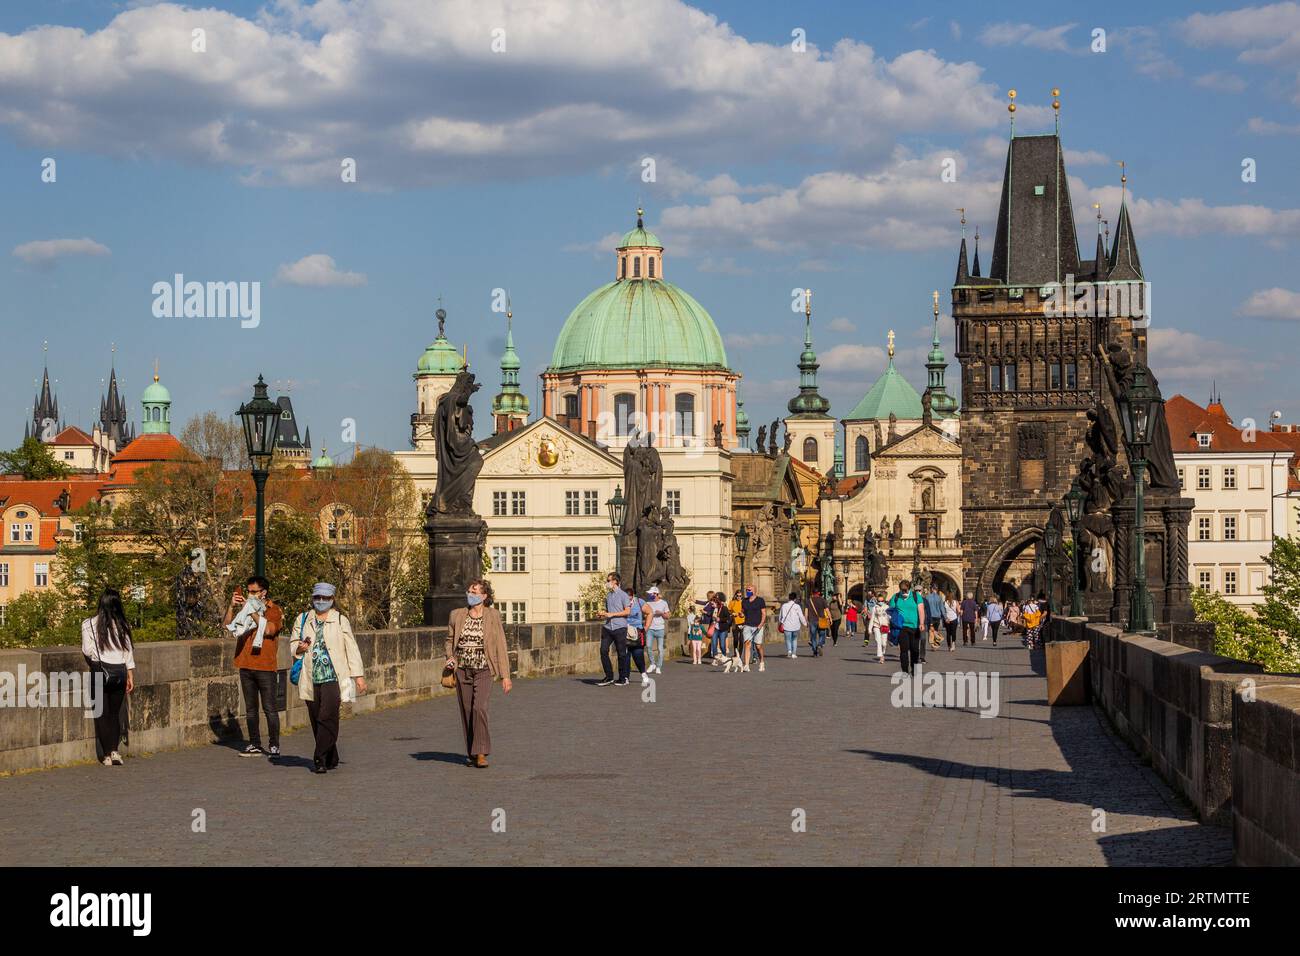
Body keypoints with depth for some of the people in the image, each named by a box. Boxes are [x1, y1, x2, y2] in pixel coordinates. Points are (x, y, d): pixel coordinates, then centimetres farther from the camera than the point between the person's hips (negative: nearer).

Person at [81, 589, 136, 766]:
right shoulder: (122, 625, 1)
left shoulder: (89, 624, -6)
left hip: (100, 671, -2)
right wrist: (131, 676, 9)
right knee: (115, 713, 12)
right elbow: (128, 651, 3)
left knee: (102, 714, 5)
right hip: (119, 671, 2)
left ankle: (107, 754, 2)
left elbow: (87, 650, -8)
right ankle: (114, 751, 2)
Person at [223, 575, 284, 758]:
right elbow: (227, 624, 5)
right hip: (246, 665, 5)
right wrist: (231, 606, -9)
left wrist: (253, 612, -16)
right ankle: (254, 745, 14)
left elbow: (269, 629, -17)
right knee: (250, 708, 9)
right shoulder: (244, 608, 14)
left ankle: (274, 746, 0)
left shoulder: (274, 610, -1)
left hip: (265, 667, -5)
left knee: (269, 708, -4)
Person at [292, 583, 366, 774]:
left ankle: (320, 759, -13)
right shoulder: (303, 620, 13)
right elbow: (293, 645, 19)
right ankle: (331, 760, 16)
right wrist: (299, 649, -6)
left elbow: (351, 649, 5)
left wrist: (359, 675, 0)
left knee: (327, 718, -15)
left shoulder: (341, 621, 5)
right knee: (316, 720, 5)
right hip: (311, 679, 4)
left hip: (333, 678, -3)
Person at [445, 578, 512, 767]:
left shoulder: (493, 616, -3)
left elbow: (501, 646, -1)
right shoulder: (456, 615, 4)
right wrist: (450, 657, -4)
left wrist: (505, 676, -3)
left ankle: (481, 753, -15)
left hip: (483, 670, -3)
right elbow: (450, 640, 17)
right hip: (463, 670, 3)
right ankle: (471, 754, 18)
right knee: (466, 711, 5)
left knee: (479, 707, -20)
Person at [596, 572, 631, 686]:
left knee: (621, 653, 1)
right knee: (603, 651, -4)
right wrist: (602, 613, 3)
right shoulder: (608, 595, 15)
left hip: (620, 627, -6)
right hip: (608, 627, 6)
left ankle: (623, 678, 10)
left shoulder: (623, 595, -5)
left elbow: (627, 611, -8)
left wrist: (612, 614, -13)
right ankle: (609, 677, 4)